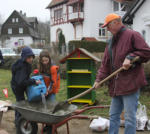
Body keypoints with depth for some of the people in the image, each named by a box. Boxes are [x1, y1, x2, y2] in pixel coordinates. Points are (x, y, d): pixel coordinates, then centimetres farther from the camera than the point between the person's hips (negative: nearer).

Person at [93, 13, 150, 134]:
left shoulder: (132, 35, -6)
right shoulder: (112, 42, 18)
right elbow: (105, 64, 14)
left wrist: (130, 57, -20)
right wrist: (99, 79, 4)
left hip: (130, 84, -8)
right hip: (116, 85, 8)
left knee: (130, 117, -4)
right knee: (114, 115, 15)